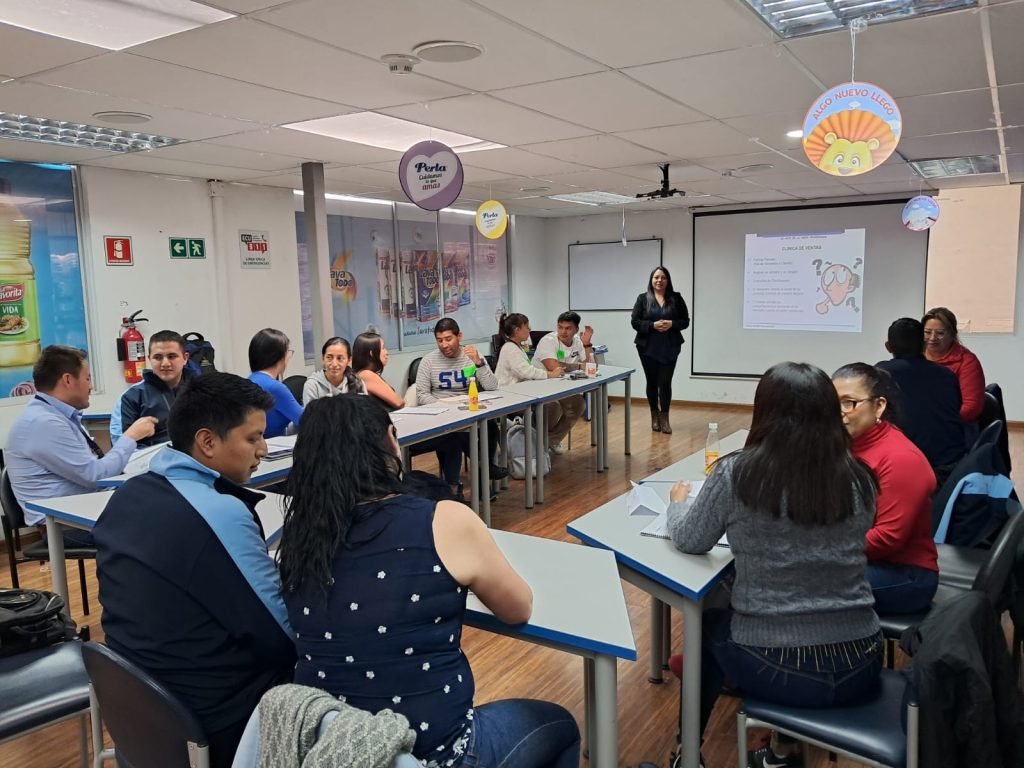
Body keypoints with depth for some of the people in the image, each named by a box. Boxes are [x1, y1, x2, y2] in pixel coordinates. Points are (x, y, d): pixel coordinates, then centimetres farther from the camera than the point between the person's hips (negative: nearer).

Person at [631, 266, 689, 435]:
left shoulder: (676, 298, 5)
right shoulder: (643, 299, 2)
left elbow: (685, 321, 5)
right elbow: (635, 322, -2)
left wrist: (672, 324, -14)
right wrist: (652, 325, -17)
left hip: (670, 348, 0)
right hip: (648, 348, 0)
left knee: (665, 382, -5)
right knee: (652, 382, 7)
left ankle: (664, 418, 3)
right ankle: (654, 416, 20)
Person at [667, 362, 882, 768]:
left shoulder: (737, 473, -15)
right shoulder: (859, 479, -4)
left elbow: (690, 541, -1)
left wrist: (679, 502, 20)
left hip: (777, 667, -3)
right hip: (859, 665, 3)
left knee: (708, 624, 29)